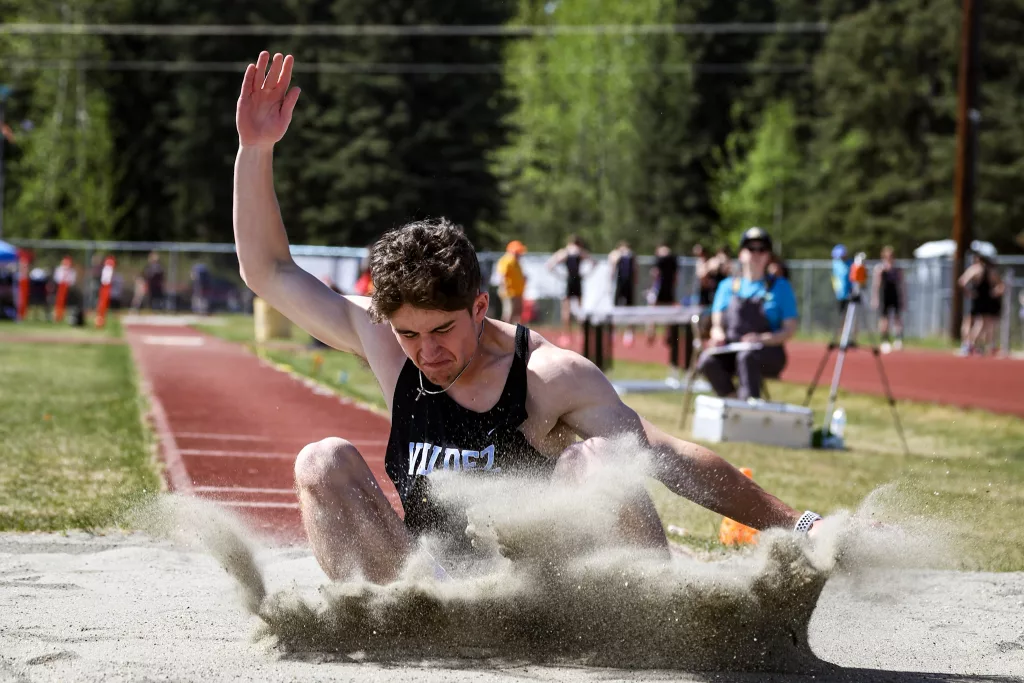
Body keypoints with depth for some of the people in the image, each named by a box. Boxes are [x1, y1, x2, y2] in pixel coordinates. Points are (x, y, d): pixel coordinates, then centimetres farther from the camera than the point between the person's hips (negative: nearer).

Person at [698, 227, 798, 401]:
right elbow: (717, 323, 14)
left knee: (747, 356, -38)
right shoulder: (728, 286, 18)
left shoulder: (780, 287, 10)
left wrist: (763, 339, -16)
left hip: (769, 356, -3)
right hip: (731, 350, 3)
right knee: (707, 361, -30)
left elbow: (790, 329, 3)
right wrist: (718, 335, -11)